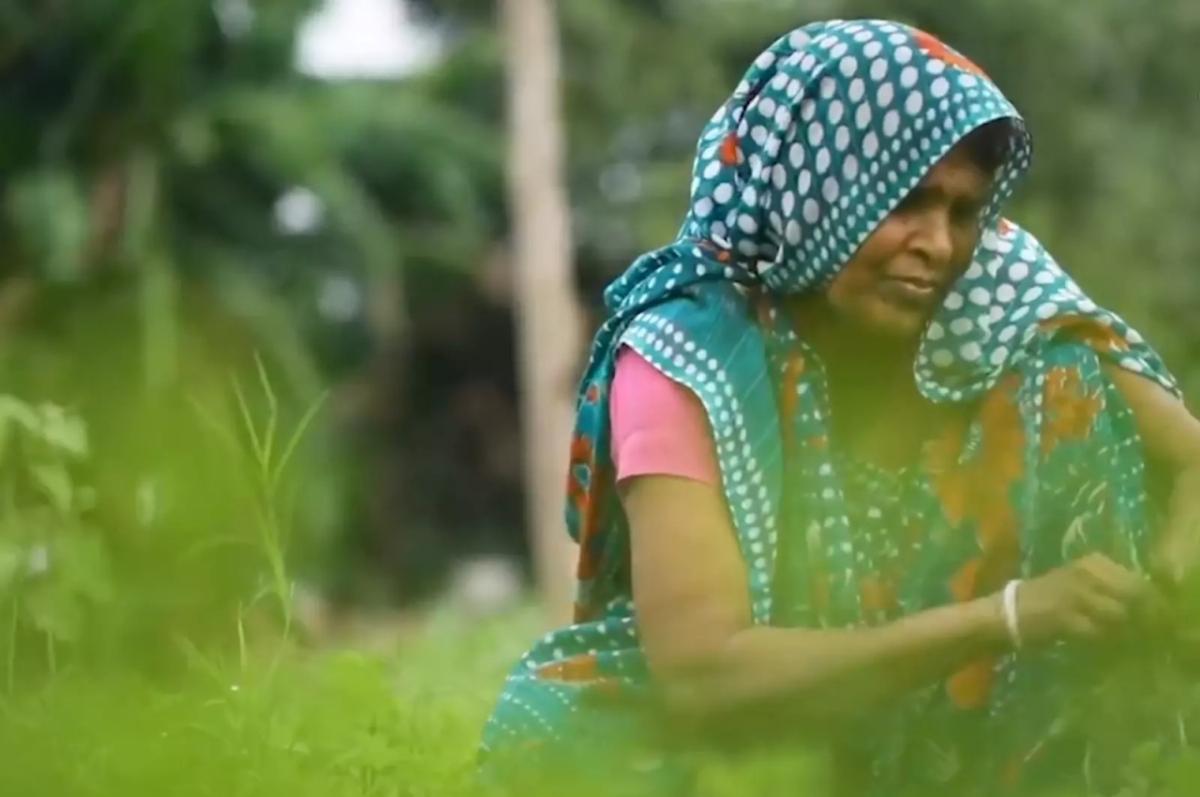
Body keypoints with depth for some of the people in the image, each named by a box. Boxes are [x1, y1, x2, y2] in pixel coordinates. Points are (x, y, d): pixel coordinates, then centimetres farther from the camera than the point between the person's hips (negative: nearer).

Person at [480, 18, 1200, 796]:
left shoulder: (995, 305, -15)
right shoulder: (687, 361, -24)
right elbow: (697, 675, -33)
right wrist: (1010, 616, -42)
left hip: (948, 722, 3)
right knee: (557, 729, -34)